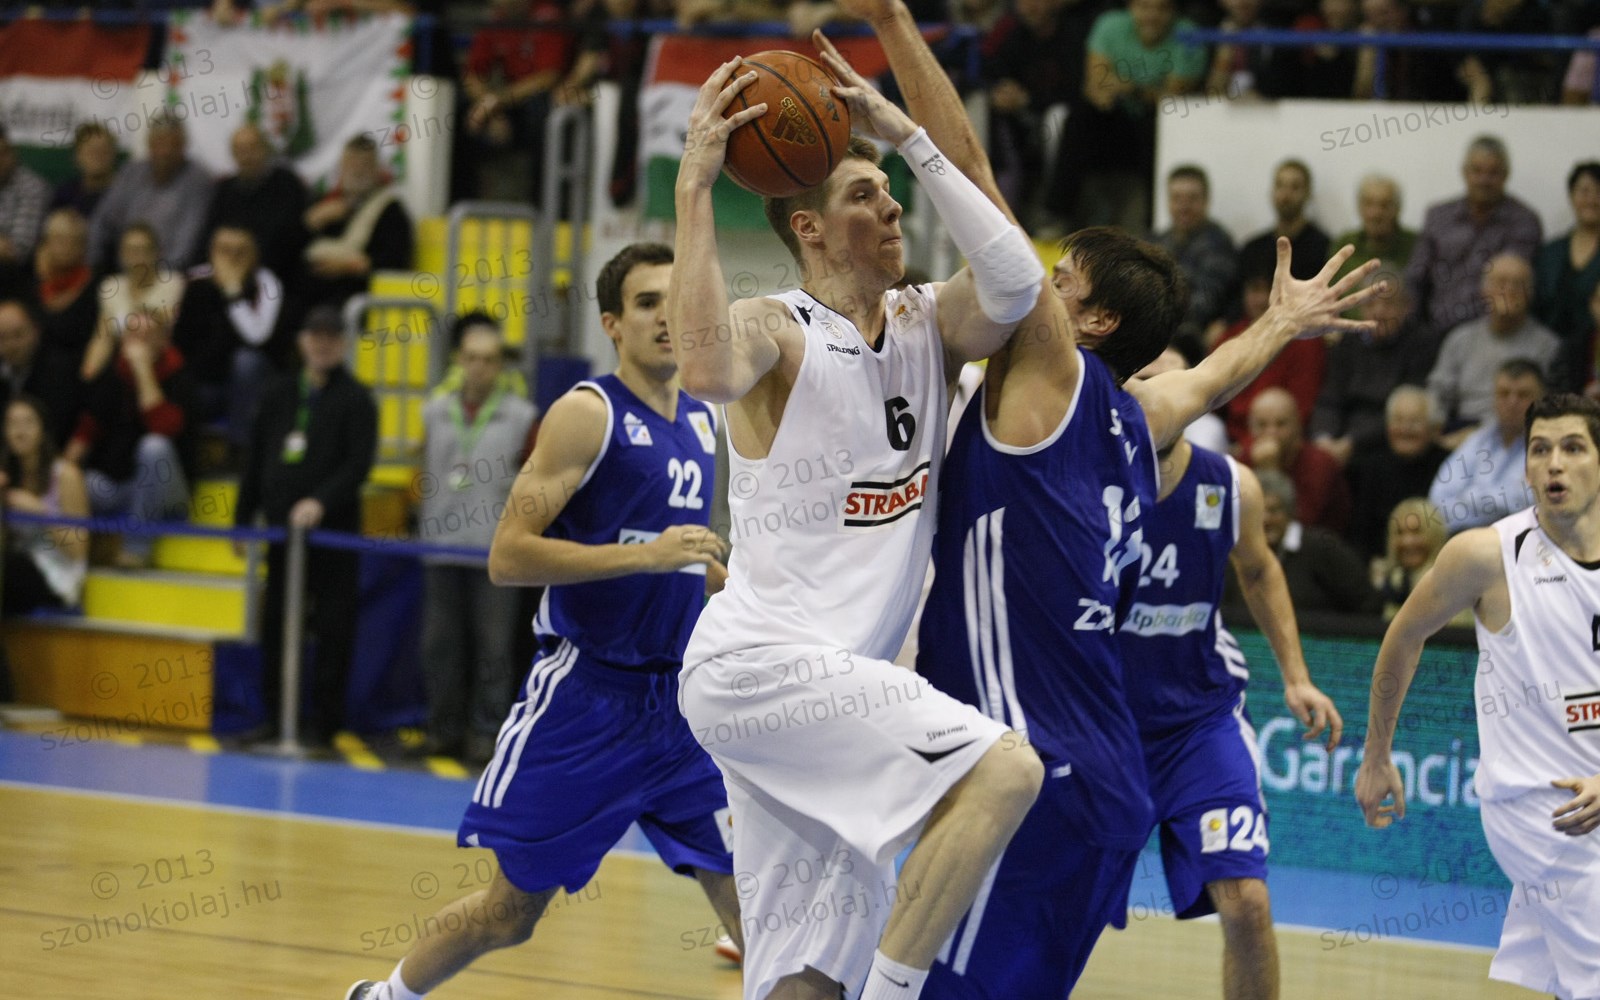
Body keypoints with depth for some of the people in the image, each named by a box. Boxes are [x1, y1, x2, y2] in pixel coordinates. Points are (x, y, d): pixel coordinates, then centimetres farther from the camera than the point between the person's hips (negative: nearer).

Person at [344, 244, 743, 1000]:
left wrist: (715, 576, 9)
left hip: (678, 699, 5)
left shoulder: (701, 421, 11)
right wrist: (645, 554, -24)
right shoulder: (587, 414, -10)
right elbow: (507, 557, -17)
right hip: (582, 694, -5)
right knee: (510, 912, 6)